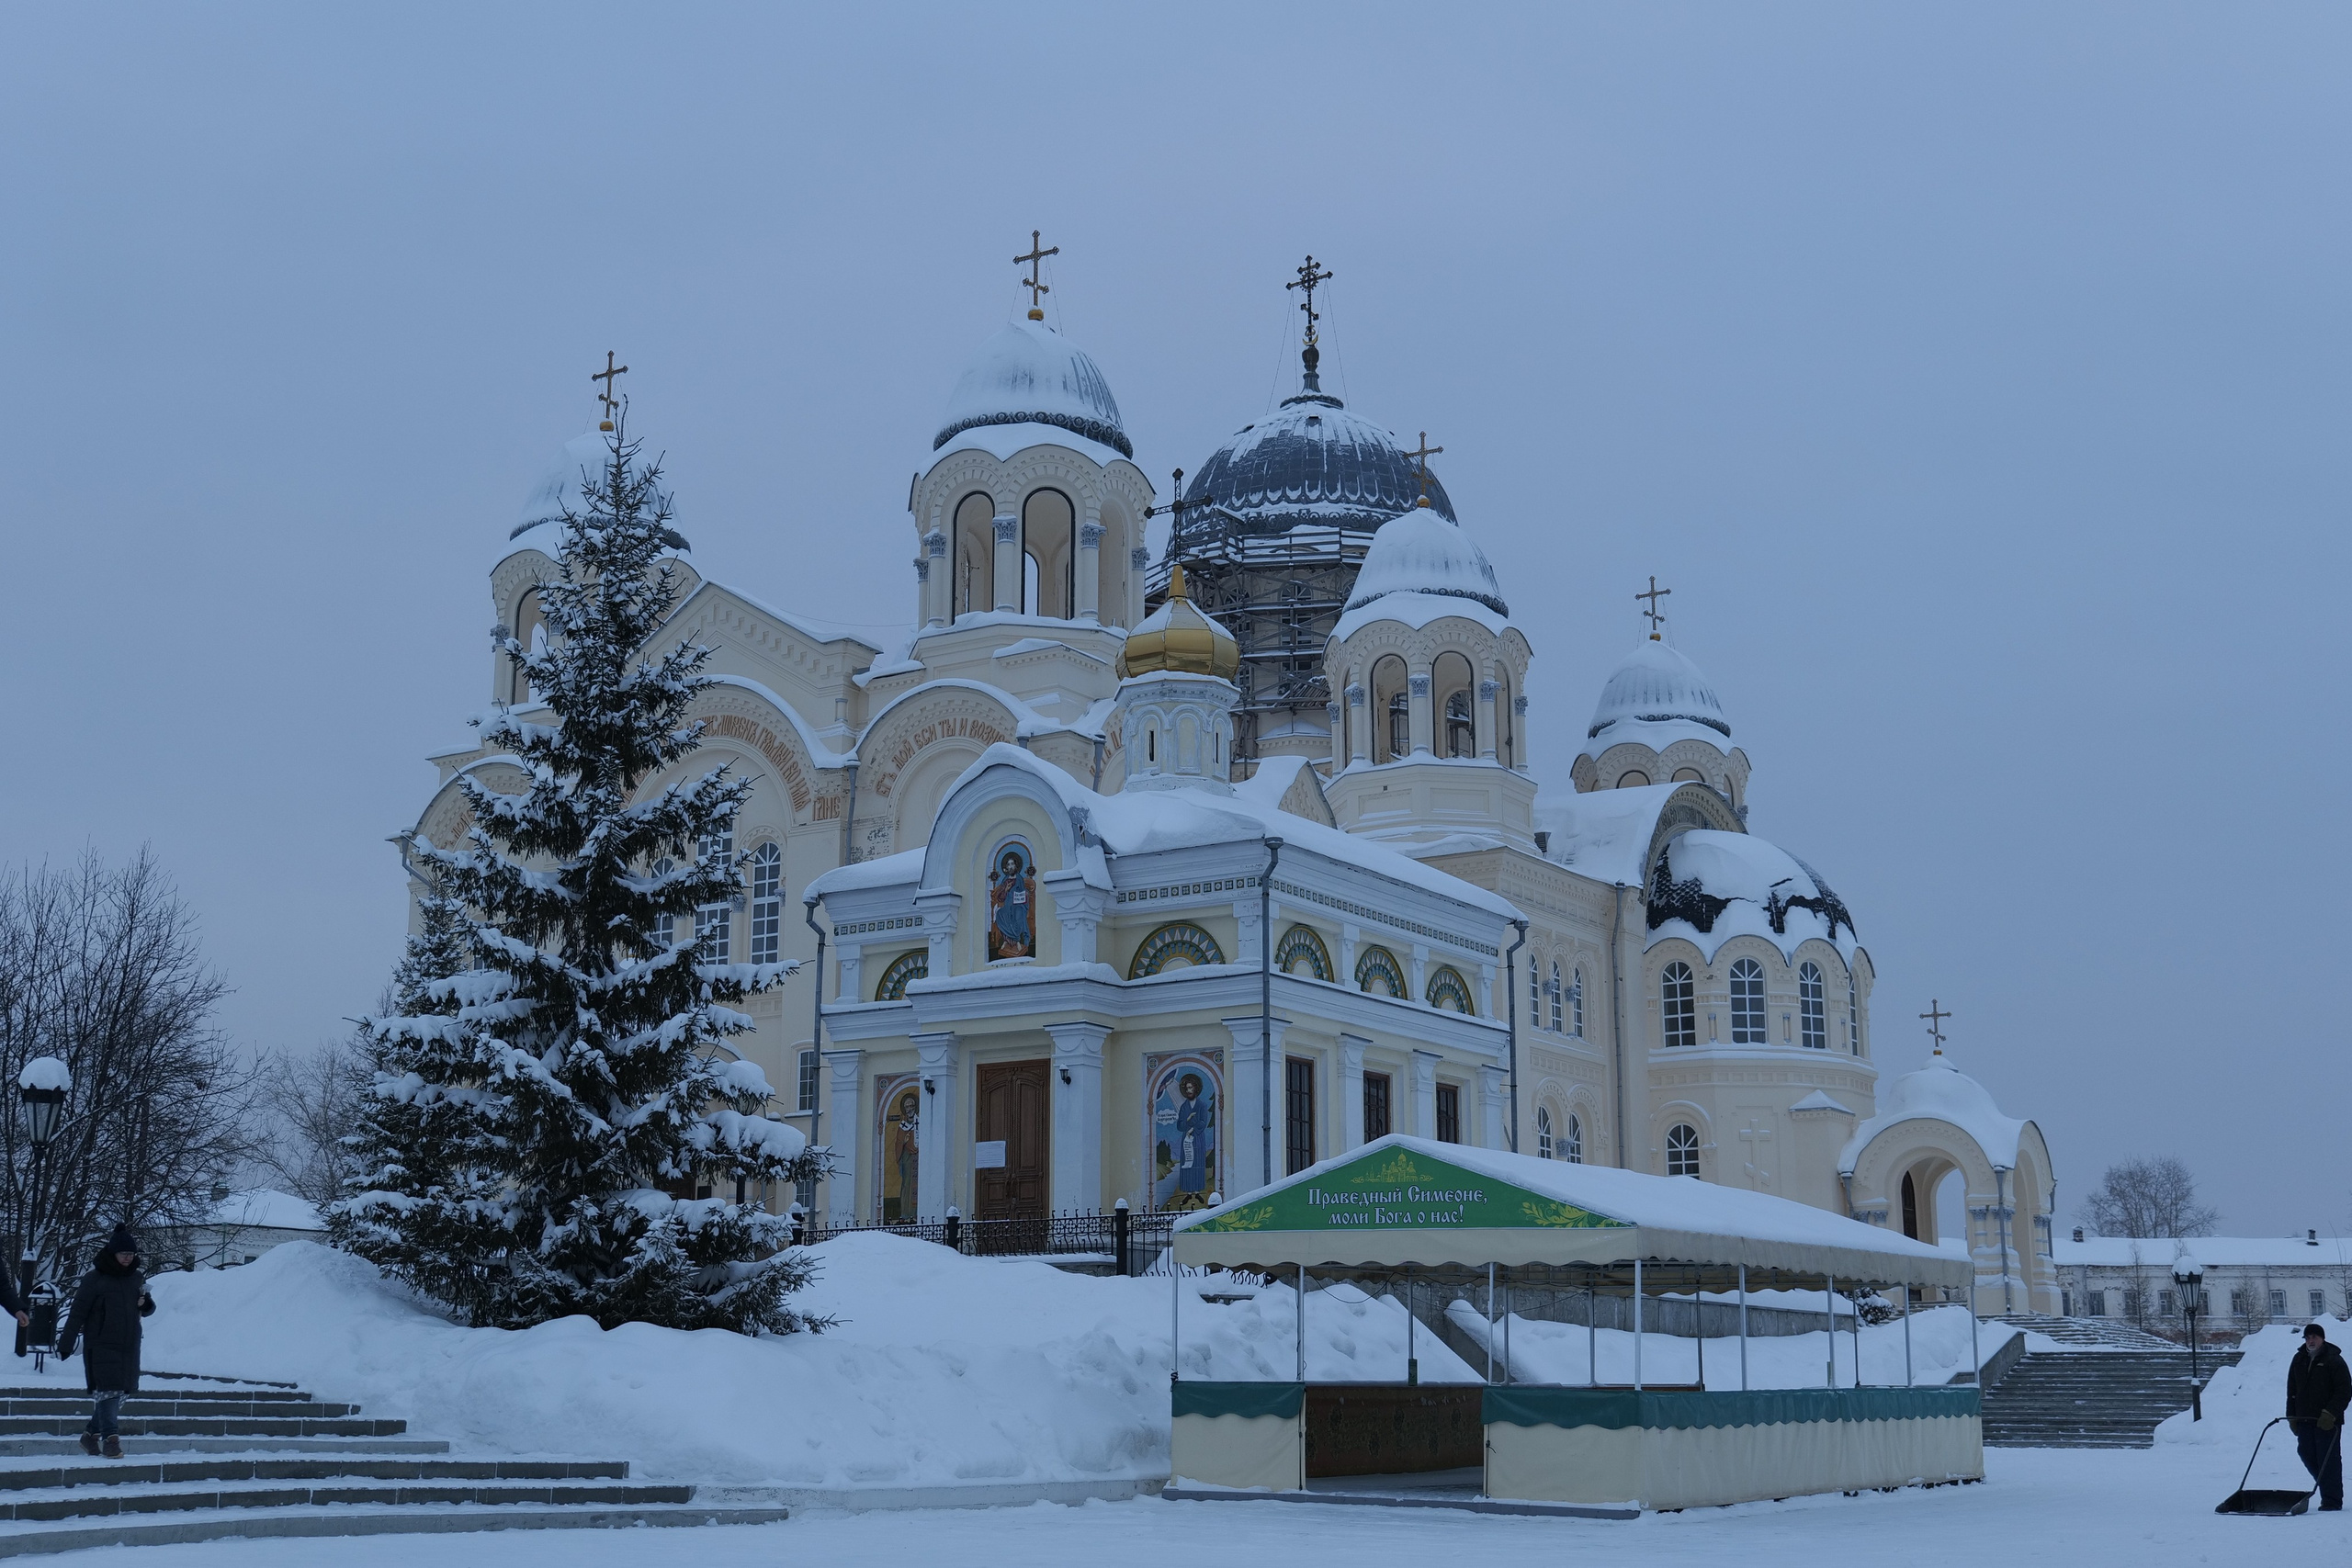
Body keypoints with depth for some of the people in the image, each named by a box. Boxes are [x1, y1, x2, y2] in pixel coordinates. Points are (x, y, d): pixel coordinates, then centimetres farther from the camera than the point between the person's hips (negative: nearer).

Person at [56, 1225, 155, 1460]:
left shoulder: (137, 1278, 9)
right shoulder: (94, 1279, -5)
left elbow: (148, 1310, 19)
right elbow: (78, 1313, -4)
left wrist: (145, 1304, -5)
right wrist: (65, 1344, -6)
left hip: (129, 1347, 5)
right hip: (101, 1346, -5)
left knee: (120, 1392, 7)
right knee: (107, 1389, -13)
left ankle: (91, 1434, 21)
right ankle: (111, 1438, -12)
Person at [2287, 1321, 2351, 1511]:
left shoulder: (2334, 1360, -6)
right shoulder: (2299, 1360, 13)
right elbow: (2292, 1391, 18)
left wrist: (2330, 1413, -19)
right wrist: (2292, 1416, 11)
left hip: (2327, 1421, -6)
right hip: (2304, 1419, 6)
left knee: (2328, 1459, -6)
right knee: (2307, 1454, 5)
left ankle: (2332, 1500, -1)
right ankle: (2328, 1489, 22)